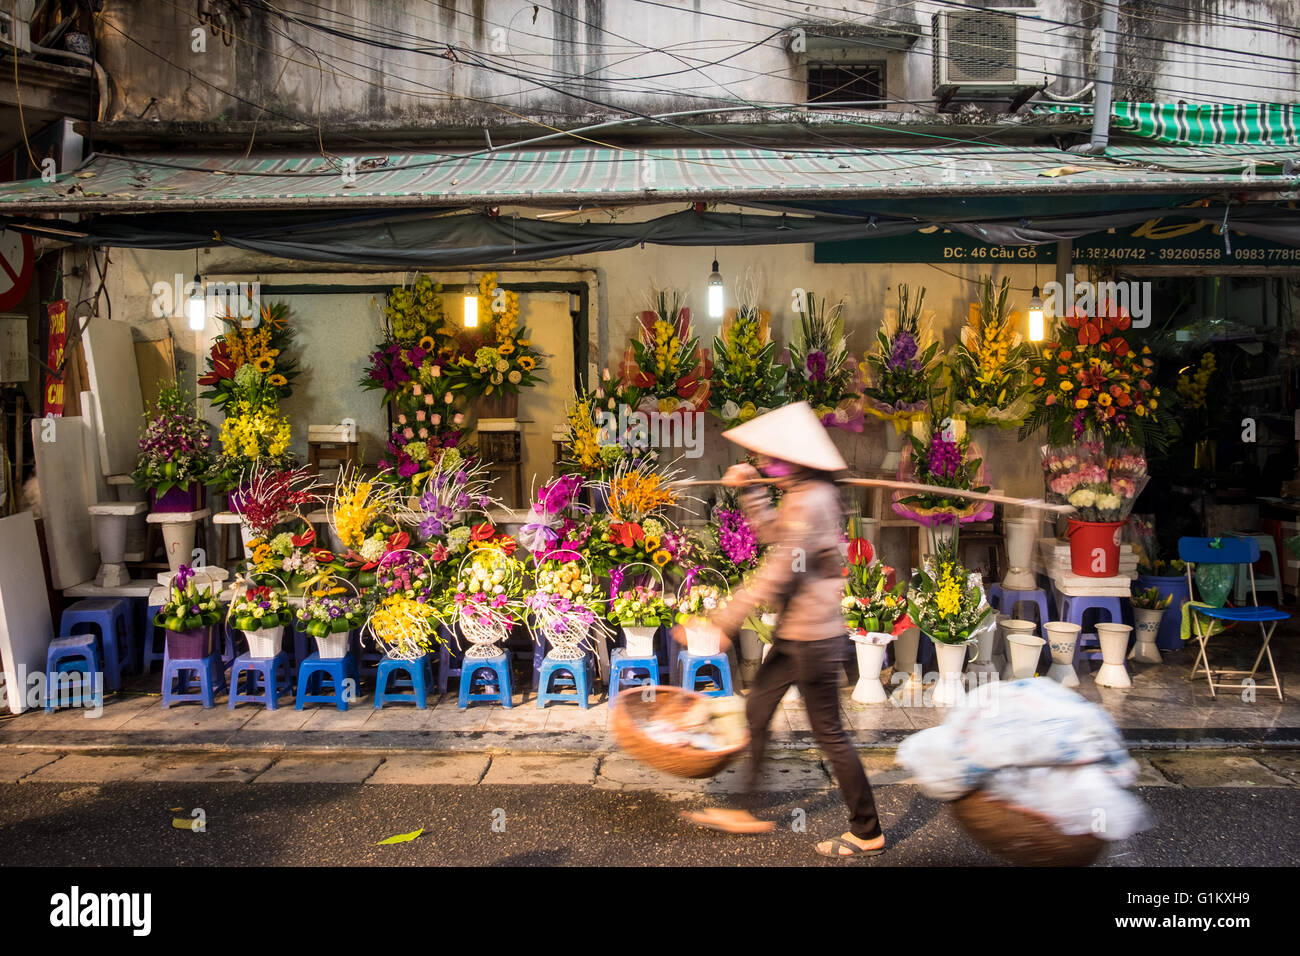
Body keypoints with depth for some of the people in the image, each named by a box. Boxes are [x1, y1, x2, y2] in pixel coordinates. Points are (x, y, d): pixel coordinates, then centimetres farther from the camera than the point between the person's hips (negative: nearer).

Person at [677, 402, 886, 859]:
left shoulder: (809, 502, -24)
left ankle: (867, 833, 17)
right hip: (796, 632, 10)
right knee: (757, 710, 17)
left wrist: (726, 620, -21)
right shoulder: (806, 494, 7)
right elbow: (774, 534, 22)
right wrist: (750, 491, 13)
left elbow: (779, 572, -25)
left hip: (813, 637, -10)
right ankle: (745, 810, 29)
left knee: (829, 733, 2)